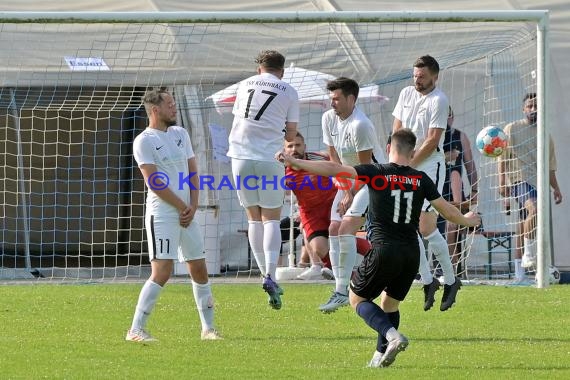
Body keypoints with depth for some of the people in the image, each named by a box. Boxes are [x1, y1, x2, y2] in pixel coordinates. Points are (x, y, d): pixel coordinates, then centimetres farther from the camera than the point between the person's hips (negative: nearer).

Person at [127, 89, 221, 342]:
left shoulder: (180, 134, 14)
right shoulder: (144, 141, -9)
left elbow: (192, 172, 14)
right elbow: (155, 182, -14)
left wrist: (193, 207, 0)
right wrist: (182, 207, -10)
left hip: (186, 214, 7)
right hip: (162, 214, -7)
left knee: (199, 271, 9)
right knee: (162, 272, -15)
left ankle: (208, 328, 18)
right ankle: (136, 330, -12)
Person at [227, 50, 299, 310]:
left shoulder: (245, 85, 14)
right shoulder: (288, 92, 5)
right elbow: (291, 133, 7)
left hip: (241, 154, 2)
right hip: (270, 158, -2)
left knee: (254, 218, 12)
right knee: (271, 218, 3)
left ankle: (266, 274, 10)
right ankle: (270, 275, -13)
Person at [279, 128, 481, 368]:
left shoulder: (376, 172, -3)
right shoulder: (421, 179, 6)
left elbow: (334, 169, -10)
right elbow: (447, 211, 12)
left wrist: (294, 162, -4)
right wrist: (466, 220, 34)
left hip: (384, 251, -4)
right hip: (412, 254, 4)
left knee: (357, 298, 12)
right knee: (390, 304, 24)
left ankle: (392, 334, -11)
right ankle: (381, 356, 19)